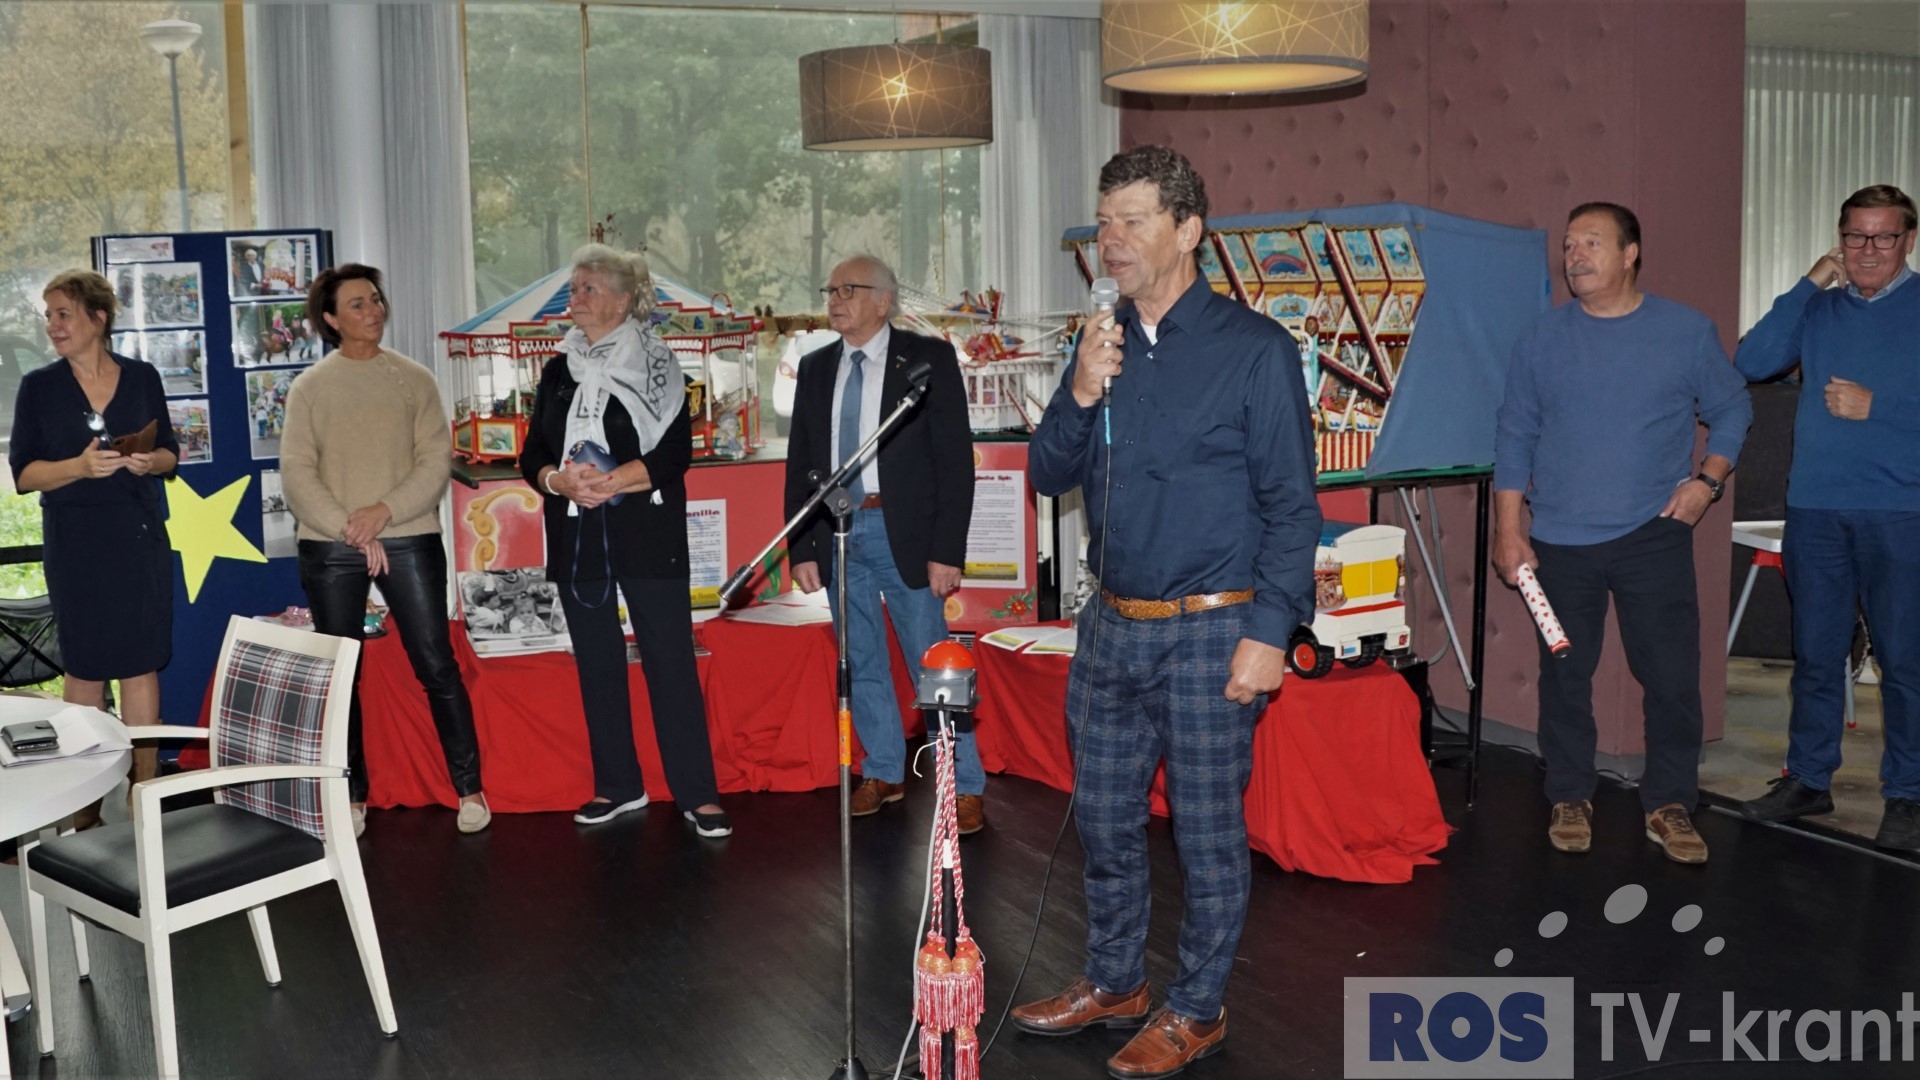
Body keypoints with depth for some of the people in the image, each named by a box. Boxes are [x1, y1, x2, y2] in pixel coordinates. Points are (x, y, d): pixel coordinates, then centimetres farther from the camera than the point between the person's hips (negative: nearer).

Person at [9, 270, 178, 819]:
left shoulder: (142, 378, 4)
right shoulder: (38, 387, 1)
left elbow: (170, 453, 10)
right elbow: (23, 473, -3)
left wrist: (150, 461, -13)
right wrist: (79, 467, -21)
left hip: (141, 536, 1)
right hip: (74, 542, -1)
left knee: (142, 663, 3)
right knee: (85, 667, 6)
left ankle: (145, 787, 10)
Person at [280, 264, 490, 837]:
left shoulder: (414, 379, 6)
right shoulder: (309, 388, 4)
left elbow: (436, 460, -2)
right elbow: (296, 475, -3)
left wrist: (386, 511, -15)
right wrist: (350, 530, -14)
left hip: (409, 540, 0)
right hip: (329, 548, 1)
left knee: (437, 666, -2)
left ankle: (469, 789, 6)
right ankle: (351, 798, 17)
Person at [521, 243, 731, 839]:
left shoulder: (655, 364, -2)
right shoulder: (558, 371, 12)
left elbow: (676, 451, -9)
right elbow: (532, 455, 10)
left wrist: (612, 480, -21)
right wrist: (558, 479, -12)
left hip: (647, 537, -5)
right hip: (577, 540, 5)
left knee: (671, 661, -5)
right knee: (597, 664, 10)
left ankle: (698, 793, 1)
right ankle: (617, 785, 21)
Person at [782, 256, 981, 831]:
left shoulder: (928, 358, -3)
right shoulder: (815, 368, 11)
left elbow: (955, 458, -7)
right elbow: (800, 464, 12)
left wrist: (947, 549, -13)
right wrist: (801, 548, 4)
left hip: (904, 533, -4)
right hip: (836, 533, 5)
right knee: (862, 662, 12)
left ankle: (966, 784, 9)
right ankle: (883, 773, 26)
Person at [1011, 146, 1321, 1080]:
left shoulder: (1254, 348, -8)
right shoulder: (1100, 344, 9)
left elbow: (1290, 505, -10)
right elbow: (1050, 476, 9)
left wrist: (1269, 632, -16)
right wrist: (1080, 394, -9)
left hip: (1210, 632, -6)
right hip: (1111, 627, 6)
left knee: (1207, 829, 5)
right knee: (1104, 817, 15)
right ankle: (1114, 983, 34)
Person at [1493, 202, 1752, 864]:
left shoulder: (1688, 332, 2)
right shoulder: (1543, 339, 3)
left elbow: (1732, 410, 11)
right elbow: (1514, 441, 4)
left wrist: (1709, 479, -5)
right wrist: (1508, 533, 0)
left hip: (1655, 536, -1)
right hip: (1562, 542, 1)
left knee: (1672, 675, -1)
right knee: (1565, 676, 8)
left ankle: (1669, 806, 14)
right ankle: (1570, 799, 22)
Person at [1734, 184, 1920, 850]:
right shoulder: (1817, 307, 11)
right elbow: (1751, 363, -4)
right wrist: (1809, 284, -5)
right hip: (1815, 508, 3)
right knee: (1815, 653, 11)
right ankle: (1808, 779, 22)